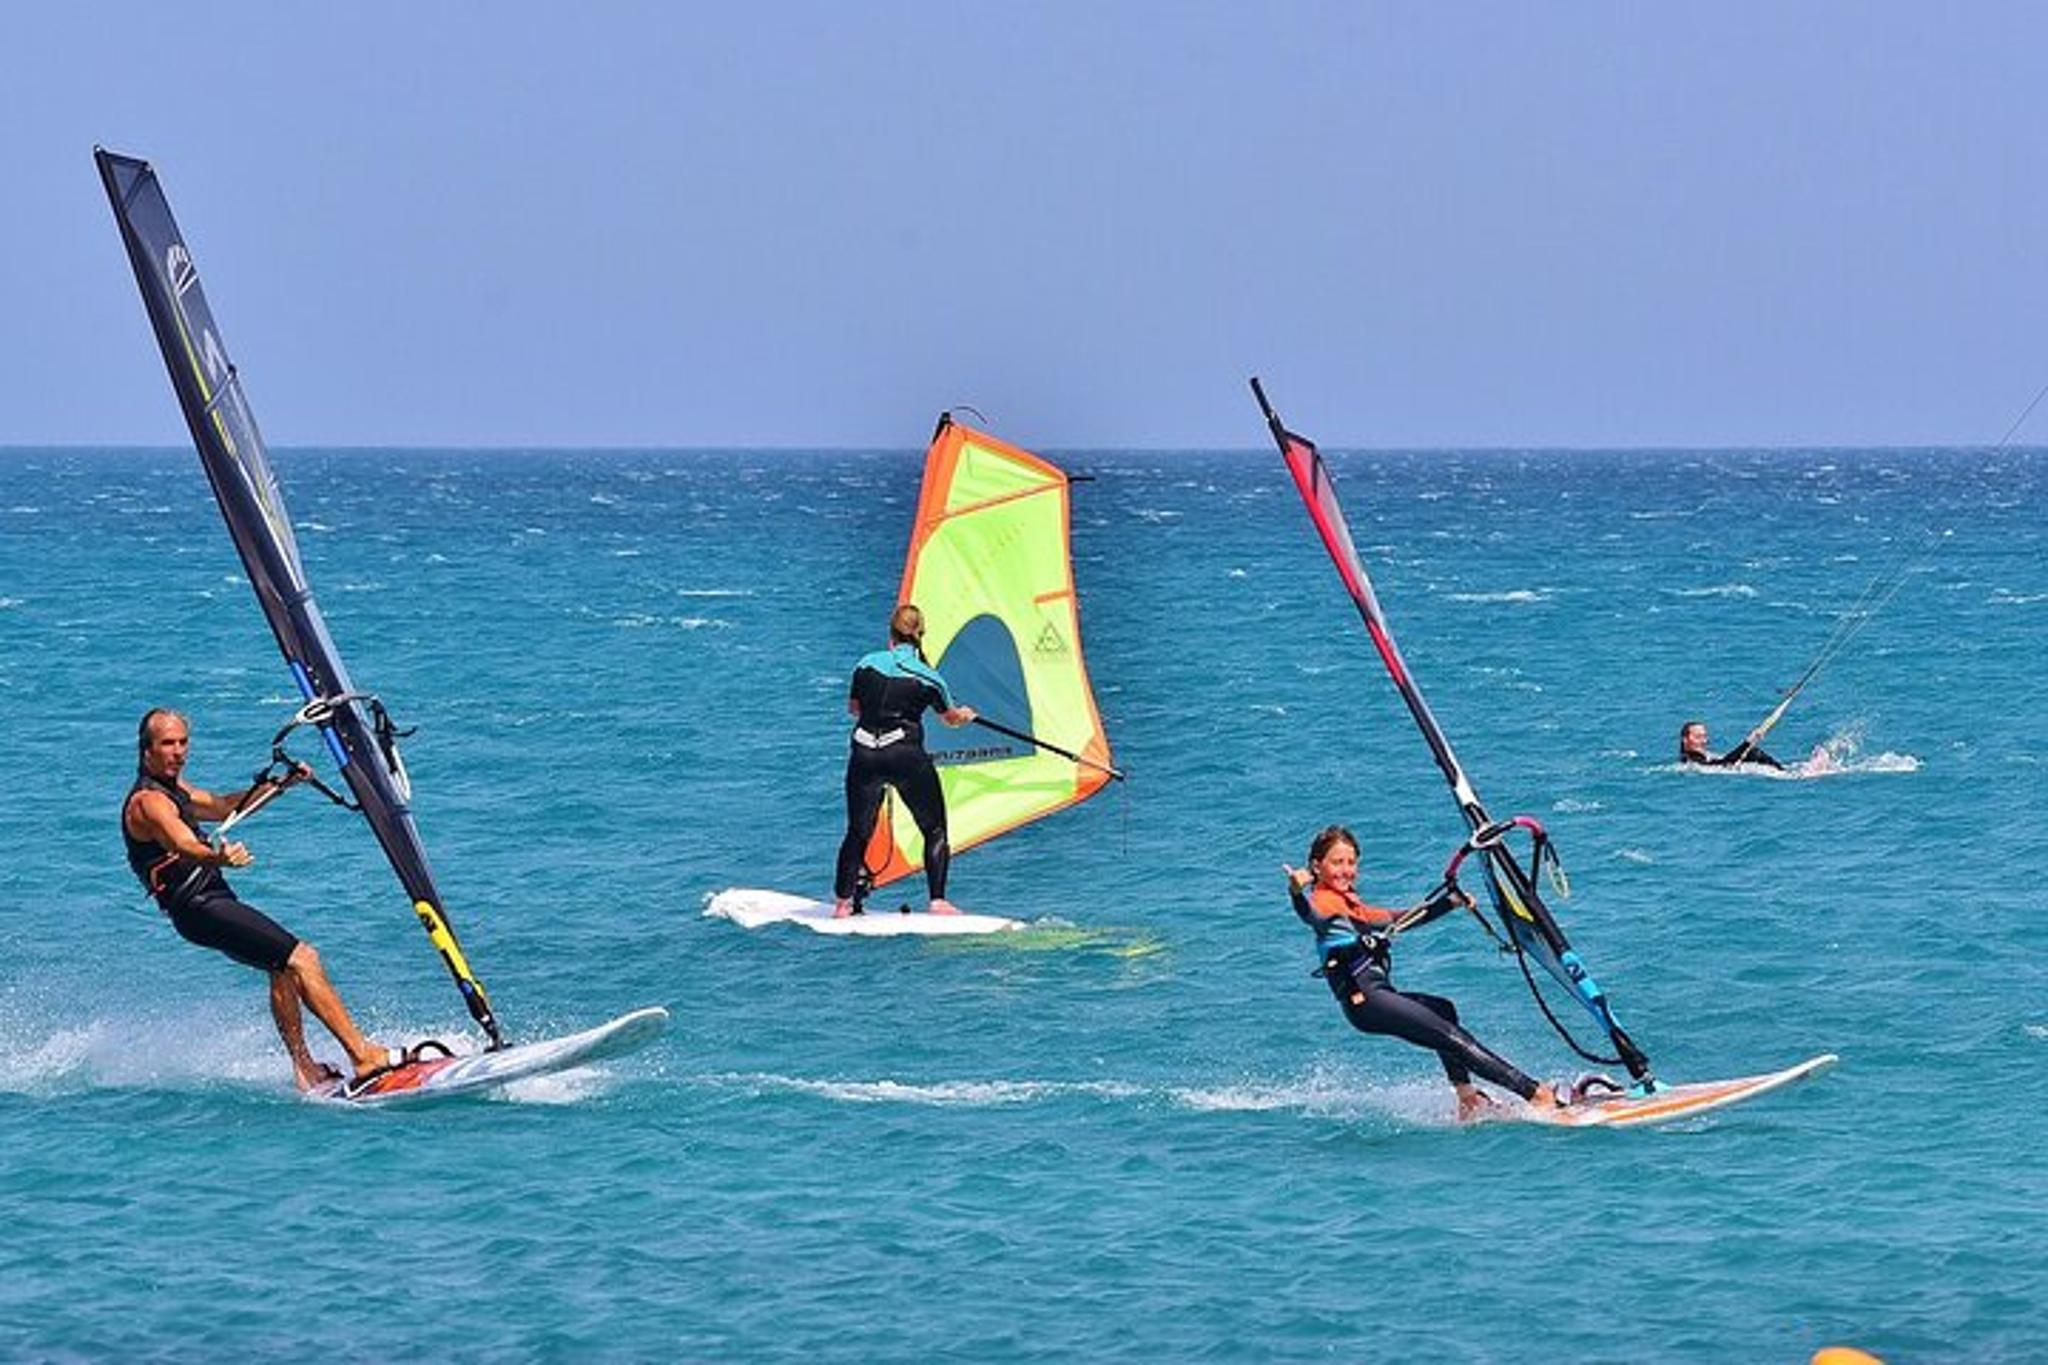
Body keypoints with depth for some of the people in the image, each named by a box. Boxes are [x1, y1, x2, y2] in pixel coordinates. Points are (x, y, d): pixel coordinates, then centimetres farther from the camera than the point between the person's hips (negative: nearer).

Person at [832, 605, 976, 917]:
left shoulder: (866, 665, 5)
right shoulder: (928, 678, 0)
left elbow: (853, 709, 21)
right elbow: (951, 717, 19)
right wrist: (966, 715, 43)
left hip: (864, 753, 2)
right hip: (906, 754, -2)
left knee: (858, 831, 12)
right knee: (935, 829, 10)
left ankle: (842, 902, 8)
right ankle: (938, 901, 2)